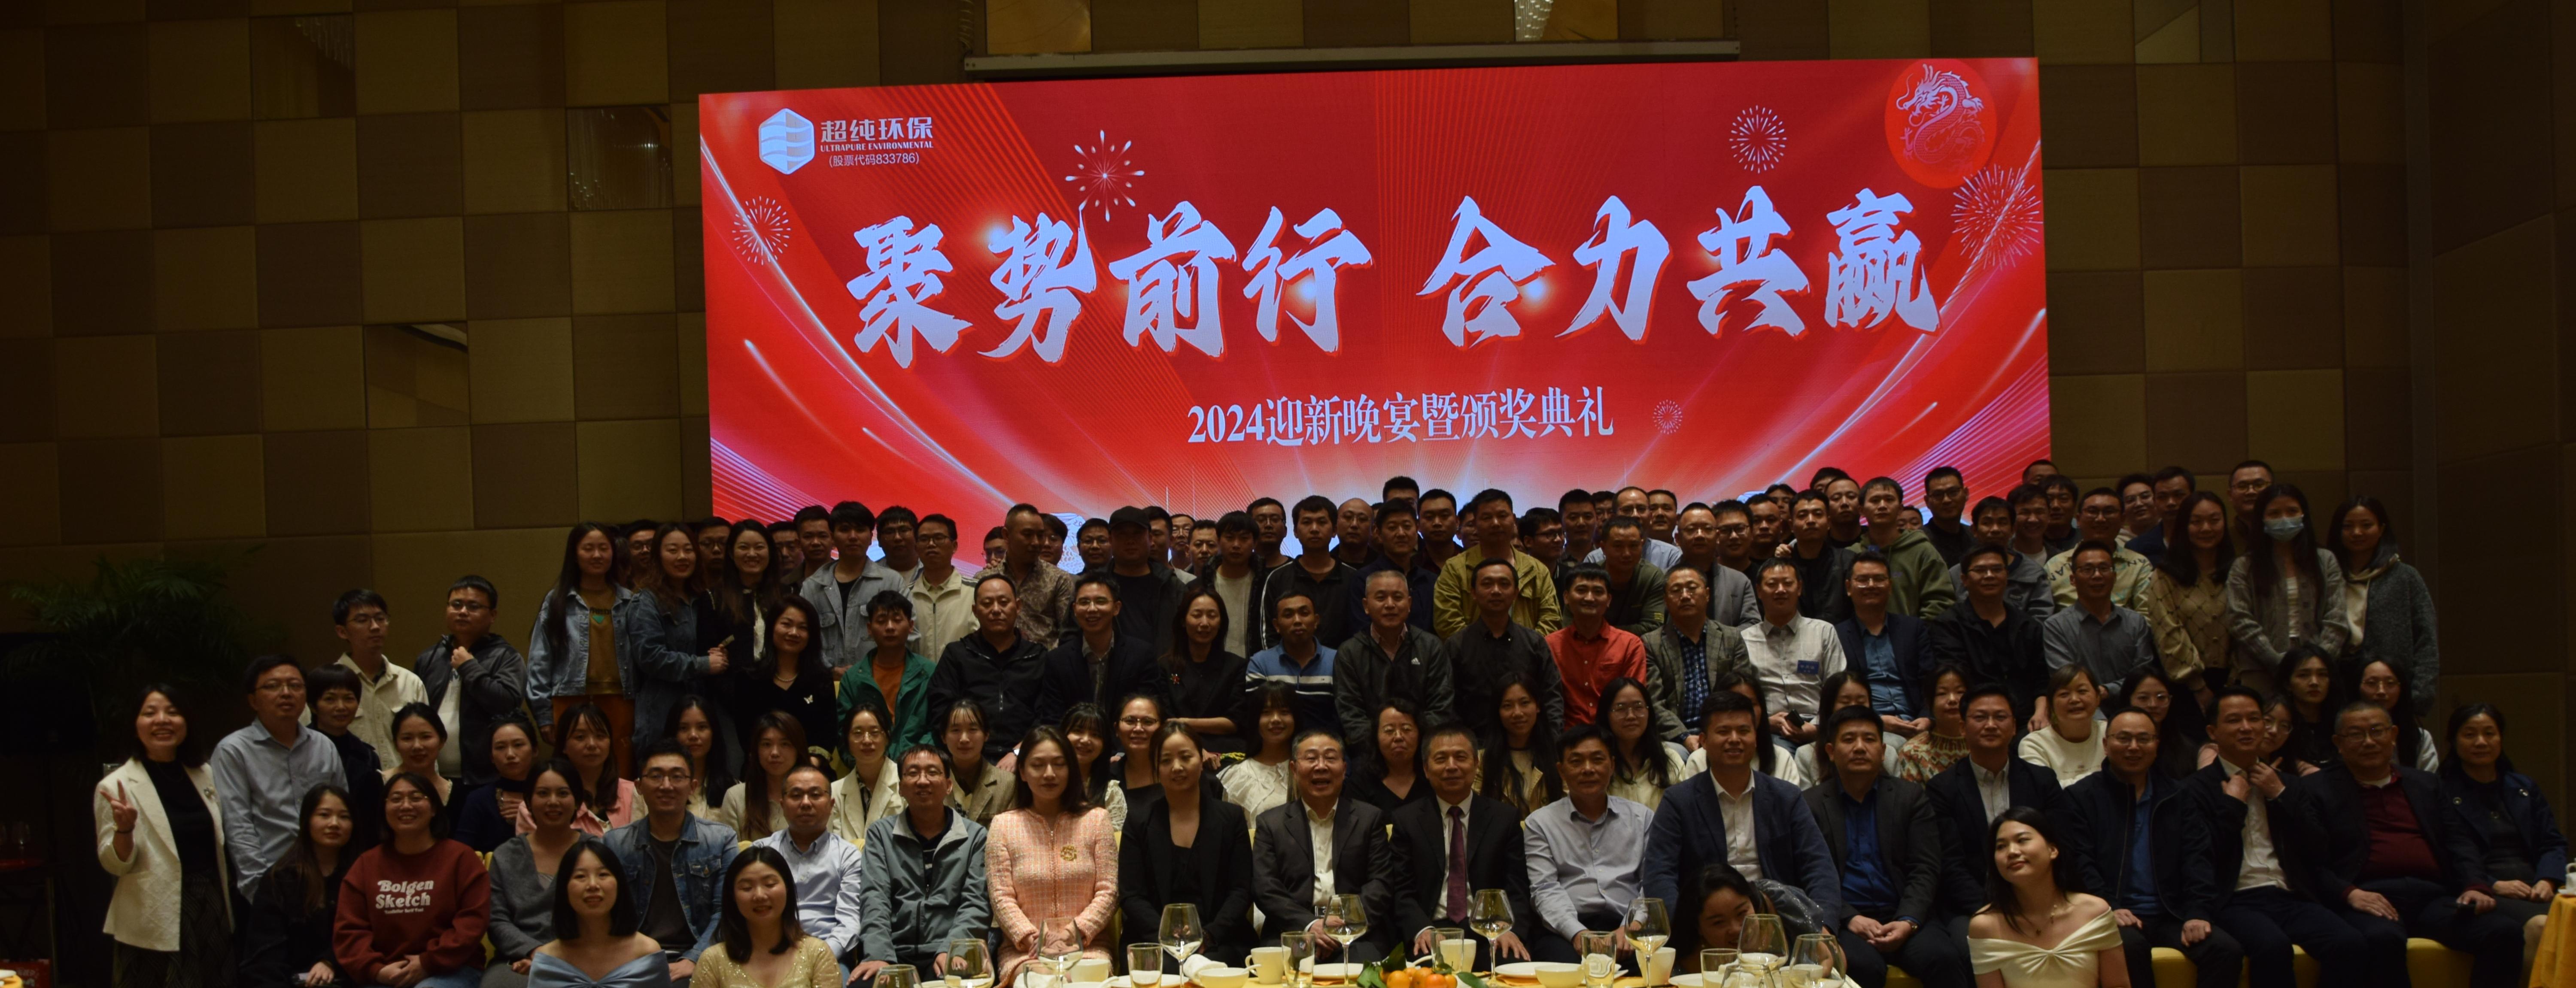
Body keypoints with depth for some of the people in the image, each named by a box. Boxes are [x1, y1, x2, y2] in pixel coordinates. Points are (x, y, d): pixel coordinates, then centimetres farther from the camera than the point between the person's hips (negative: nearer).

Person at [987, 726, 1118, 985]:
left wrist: (1076, 933, -13)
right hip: (1024, 951, -1)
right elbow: (1002, 897, 1)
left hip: (1087, 947, 1)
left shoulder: (1096, 819, 8)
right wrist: (1033, 940, -15)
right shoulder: (1003, 825, 8)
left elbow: (1108, 892, 2)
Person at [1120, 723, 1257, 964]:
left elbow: (1241, 892, 4)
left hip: (1219, 942, 0)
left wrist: (1207, 938, -13)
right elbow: (1131, 896, 3)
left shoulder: (1231, 817, 9)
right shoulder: (1138, 822, 10)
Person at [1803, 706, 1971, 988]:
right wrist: (1850, 919, -16)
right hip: (1842, 920, -2)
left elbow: (1925, 870, 5)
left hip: (1901, 916, 3)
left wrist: (1907, 921, -13)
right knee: (1862, 965, -36)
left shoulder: (1911, 797, 13)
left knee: (1946, 957, -29)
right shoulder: (1810, 804, 8)